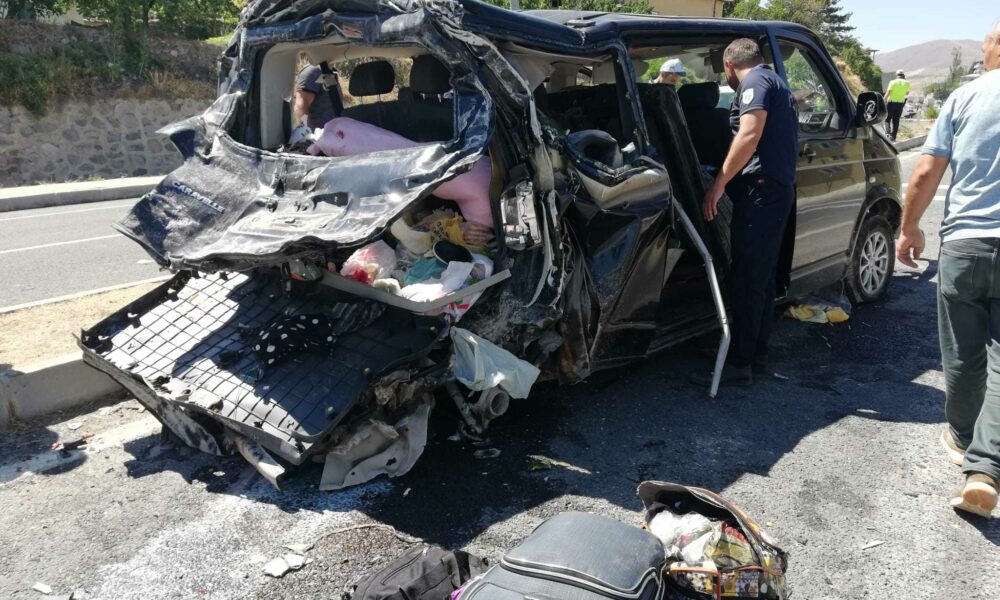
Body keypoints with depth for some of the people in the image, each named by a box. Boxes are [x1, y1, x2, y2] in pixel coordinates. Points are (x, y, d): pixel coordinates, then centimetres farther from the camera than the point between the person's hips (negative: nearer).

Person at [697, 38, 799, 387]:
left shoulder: (754, 81, -5)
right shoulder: (777, 83, 25)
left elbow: (749, 135, -21)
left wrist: (719, 184, -23)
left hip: (760, 189, -10)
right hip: (779, 188, 10)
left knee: (746, 279, -9)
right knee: (762, 276, 15)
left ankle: (739, 364, -7)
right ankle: (756, 351, 23)